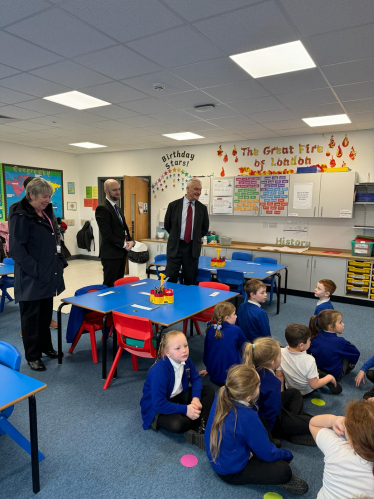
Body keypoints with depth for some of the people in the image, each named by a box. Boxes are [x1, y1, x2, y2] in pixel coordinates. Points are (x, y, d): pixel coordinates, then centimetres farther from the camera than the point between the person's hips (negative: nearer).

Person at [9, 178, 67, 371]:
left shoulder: (46, 213, 10)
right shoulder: (21, 216, -15)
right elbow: (17, 249, -19)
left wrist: (59, 261, 11)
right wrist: (36, 270, -21)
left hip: (48, 274, 8)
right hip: (32, 277, -8)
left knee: (46, 313, 19)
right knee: (31, 316, 6)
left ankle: (45, 346, 35)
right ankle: (32, 356, 20)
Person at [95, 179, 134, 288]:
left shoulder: (117, 208, 16)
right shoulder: (102, 208, -14)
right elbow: (107, 234, -19)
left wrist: (131, 241, -1)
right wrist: (124, 244, -12)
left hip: (121, 253, 9)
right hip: (111, 254, -9)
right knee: (110, 286, 0)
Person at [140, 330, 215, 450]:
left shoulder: (185, 361, -12)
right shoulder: (159, 371, -33)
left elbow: (195, 378, 2)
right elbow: (159, 404, -31)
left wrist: (196, 397, -17)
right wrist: (185, 409, -30)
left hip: (178, 397, 8)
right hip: (156, 408, -7)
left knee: (209, 391, -3)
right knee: (178, 424, -36)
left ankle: (199, 426, -14)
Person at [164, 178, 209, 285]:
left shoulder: (202, 208, 3)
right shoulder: (173, 205, -2)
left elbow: (205, 228, 13)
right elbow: (167, 225, 9)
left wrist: (196, 238, 8)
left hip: (193, 247, 1)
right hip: (175, 246, -1)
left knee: (190, 280, 8)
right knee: (171, 278, 4)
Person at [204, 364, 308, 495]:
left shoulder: (221, 396, -15)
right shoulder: (247, 417, -35)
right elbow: (267, 454, -19)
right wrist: (287, 454, 0)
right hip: (231, 471, -8)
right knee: (284, 471, -17)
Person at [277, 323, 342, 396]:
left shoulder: (281, 353, -26)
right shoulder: (309, 360, -37)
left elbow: (279, 375, -13)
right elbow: (314, 385, -26)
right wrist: (330, 377, -12)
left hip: (290, 389, 3)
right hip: (308, 391, -3)